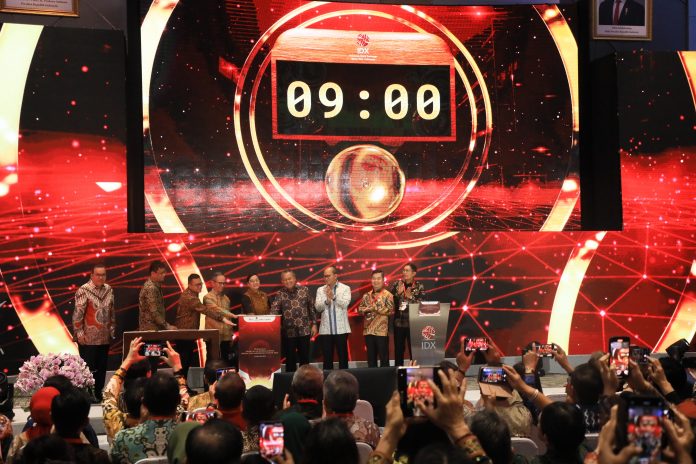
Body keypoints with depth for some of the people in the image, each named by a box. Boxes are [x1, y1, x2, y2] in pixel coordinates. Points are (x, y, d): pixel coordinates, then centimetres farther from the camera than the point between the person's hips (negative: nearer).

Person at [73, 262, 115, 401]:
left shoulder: (108, 290, 8)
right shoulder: (83, 291, -11)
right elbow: (78, 313, -12)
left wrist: (112, 329, 14)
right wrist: (79, 333, -15)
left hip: (105, 337, 6)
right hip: (88, 338, -6)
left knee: (102, 367, 10)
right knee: (88, 367, 0)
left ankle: (98, 393, 20)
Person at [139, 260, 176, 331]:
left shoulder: (156, 286, 12)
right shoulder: (150, 288, -18)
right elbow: (154, 313, -23)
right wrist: (167, 326, -22)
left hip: (157, 327, 9)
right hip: (150, 328, -9)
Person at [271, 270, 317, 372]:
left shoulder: (304, 290, 3)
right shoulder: (280, 294, -2)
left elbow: (311, 308, 8)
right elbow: (274, 310, -13)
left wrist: (314, 324, 5)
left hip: (304, 330, 1)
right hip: (289, 332, -1)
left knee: (305, 358, 8)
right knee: (290, 359, 6)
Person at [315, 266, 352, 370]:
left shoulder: (345, 288, 2)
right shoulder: (320, 290, 9)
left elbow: (345, 304, -13)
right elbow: (317, 307, -1)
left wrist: (333, 296, -25)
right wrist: (327, 300, -18)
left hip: (341, 329, -2)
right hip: (325, 330, 2)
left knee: (343, 356, 3)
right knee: (327, 357, 6)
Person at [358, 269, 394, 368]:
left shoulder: (387, 295, -4)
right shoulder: (366, 295, 12)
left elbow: (391, 311, -13)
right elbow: (359, 309, 14)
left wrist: (376, 308, -15)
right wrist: (366, 309, -7)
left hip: (381, 331, -5)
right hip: (368, 331, 5)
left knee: (384, 357, 1)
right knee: (371, 358, 11)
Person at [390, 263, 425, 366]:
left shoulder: (419, 287, 0)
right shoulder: (396, 284, 6)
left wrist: (411, 297, -16)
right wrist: (398, 293, -13)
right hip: (398, 322, 2)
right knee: (398, 349, 7)